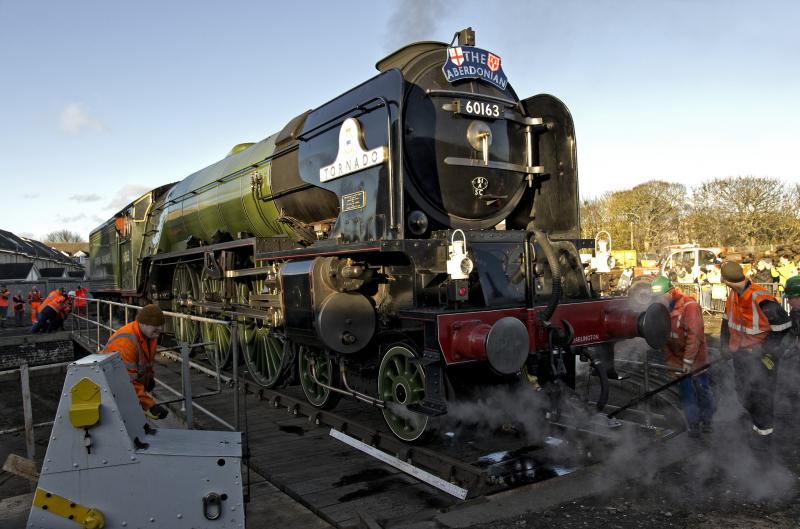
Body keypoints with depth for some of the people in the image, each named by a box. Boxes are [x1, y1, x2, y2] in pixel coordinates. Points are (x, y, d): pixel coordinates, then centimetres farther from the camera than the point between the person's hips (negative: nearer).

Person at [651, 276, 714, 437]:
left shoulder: (689, 305, -19)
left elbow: (694, 335, -21)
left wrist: (688, 360, -20)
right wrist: (670, 361, 1)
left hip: (696, 357, -4)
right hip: (678, 359, 5)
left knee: (703, 390, 10)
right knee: (686, 393, 8)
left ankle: (706, 420, 28)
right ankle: (693, 424, 21)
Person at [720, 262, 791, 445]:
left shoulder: (763, 301, -28)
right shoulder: (733, 295, -4)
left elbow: (784, 327, -20)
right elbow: (727, 320, 11)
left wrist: (767, 350, -17)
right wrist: (726, 344, 13)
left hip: (761, 356, -7)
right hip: (741, 353, 7)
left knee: (761, 394, 4)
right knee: (743, 393, 19)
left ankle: (765, 432, 22)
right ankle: (758, 423, 42)